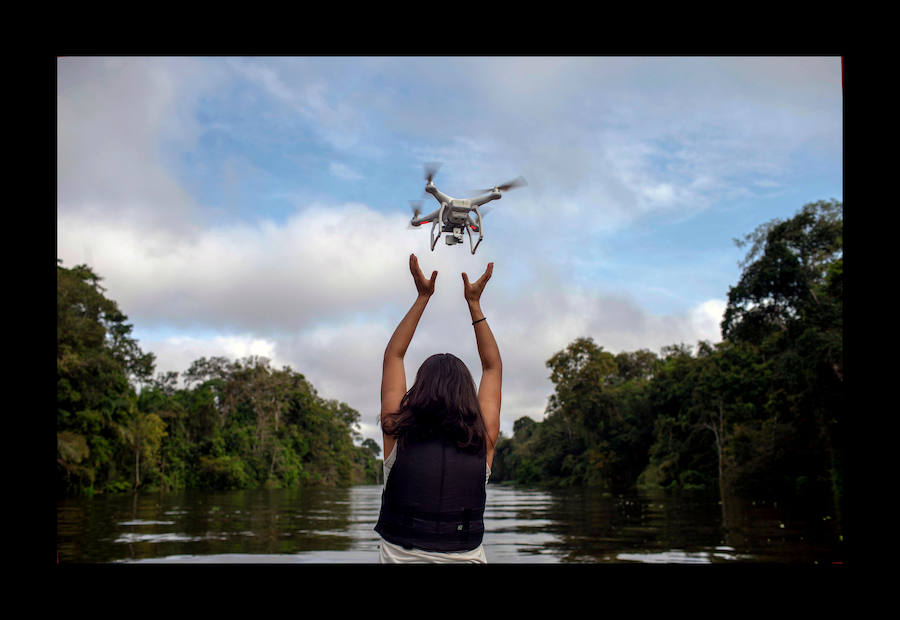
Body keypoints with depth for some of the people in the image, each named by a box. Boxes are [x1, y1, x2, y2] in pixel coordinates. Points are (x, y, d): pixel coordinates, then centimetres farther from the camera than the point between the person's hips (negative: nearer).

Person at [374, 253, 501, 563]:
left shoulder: (398, 433, -9)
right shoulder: (483, 441, -8)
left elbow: (393, 355, 4)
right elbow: (493, 367, 7)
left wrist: (422, 297, 8)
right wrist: (474, 303, 11)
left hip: (399, 556, 0)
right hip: (467, 558, 0)